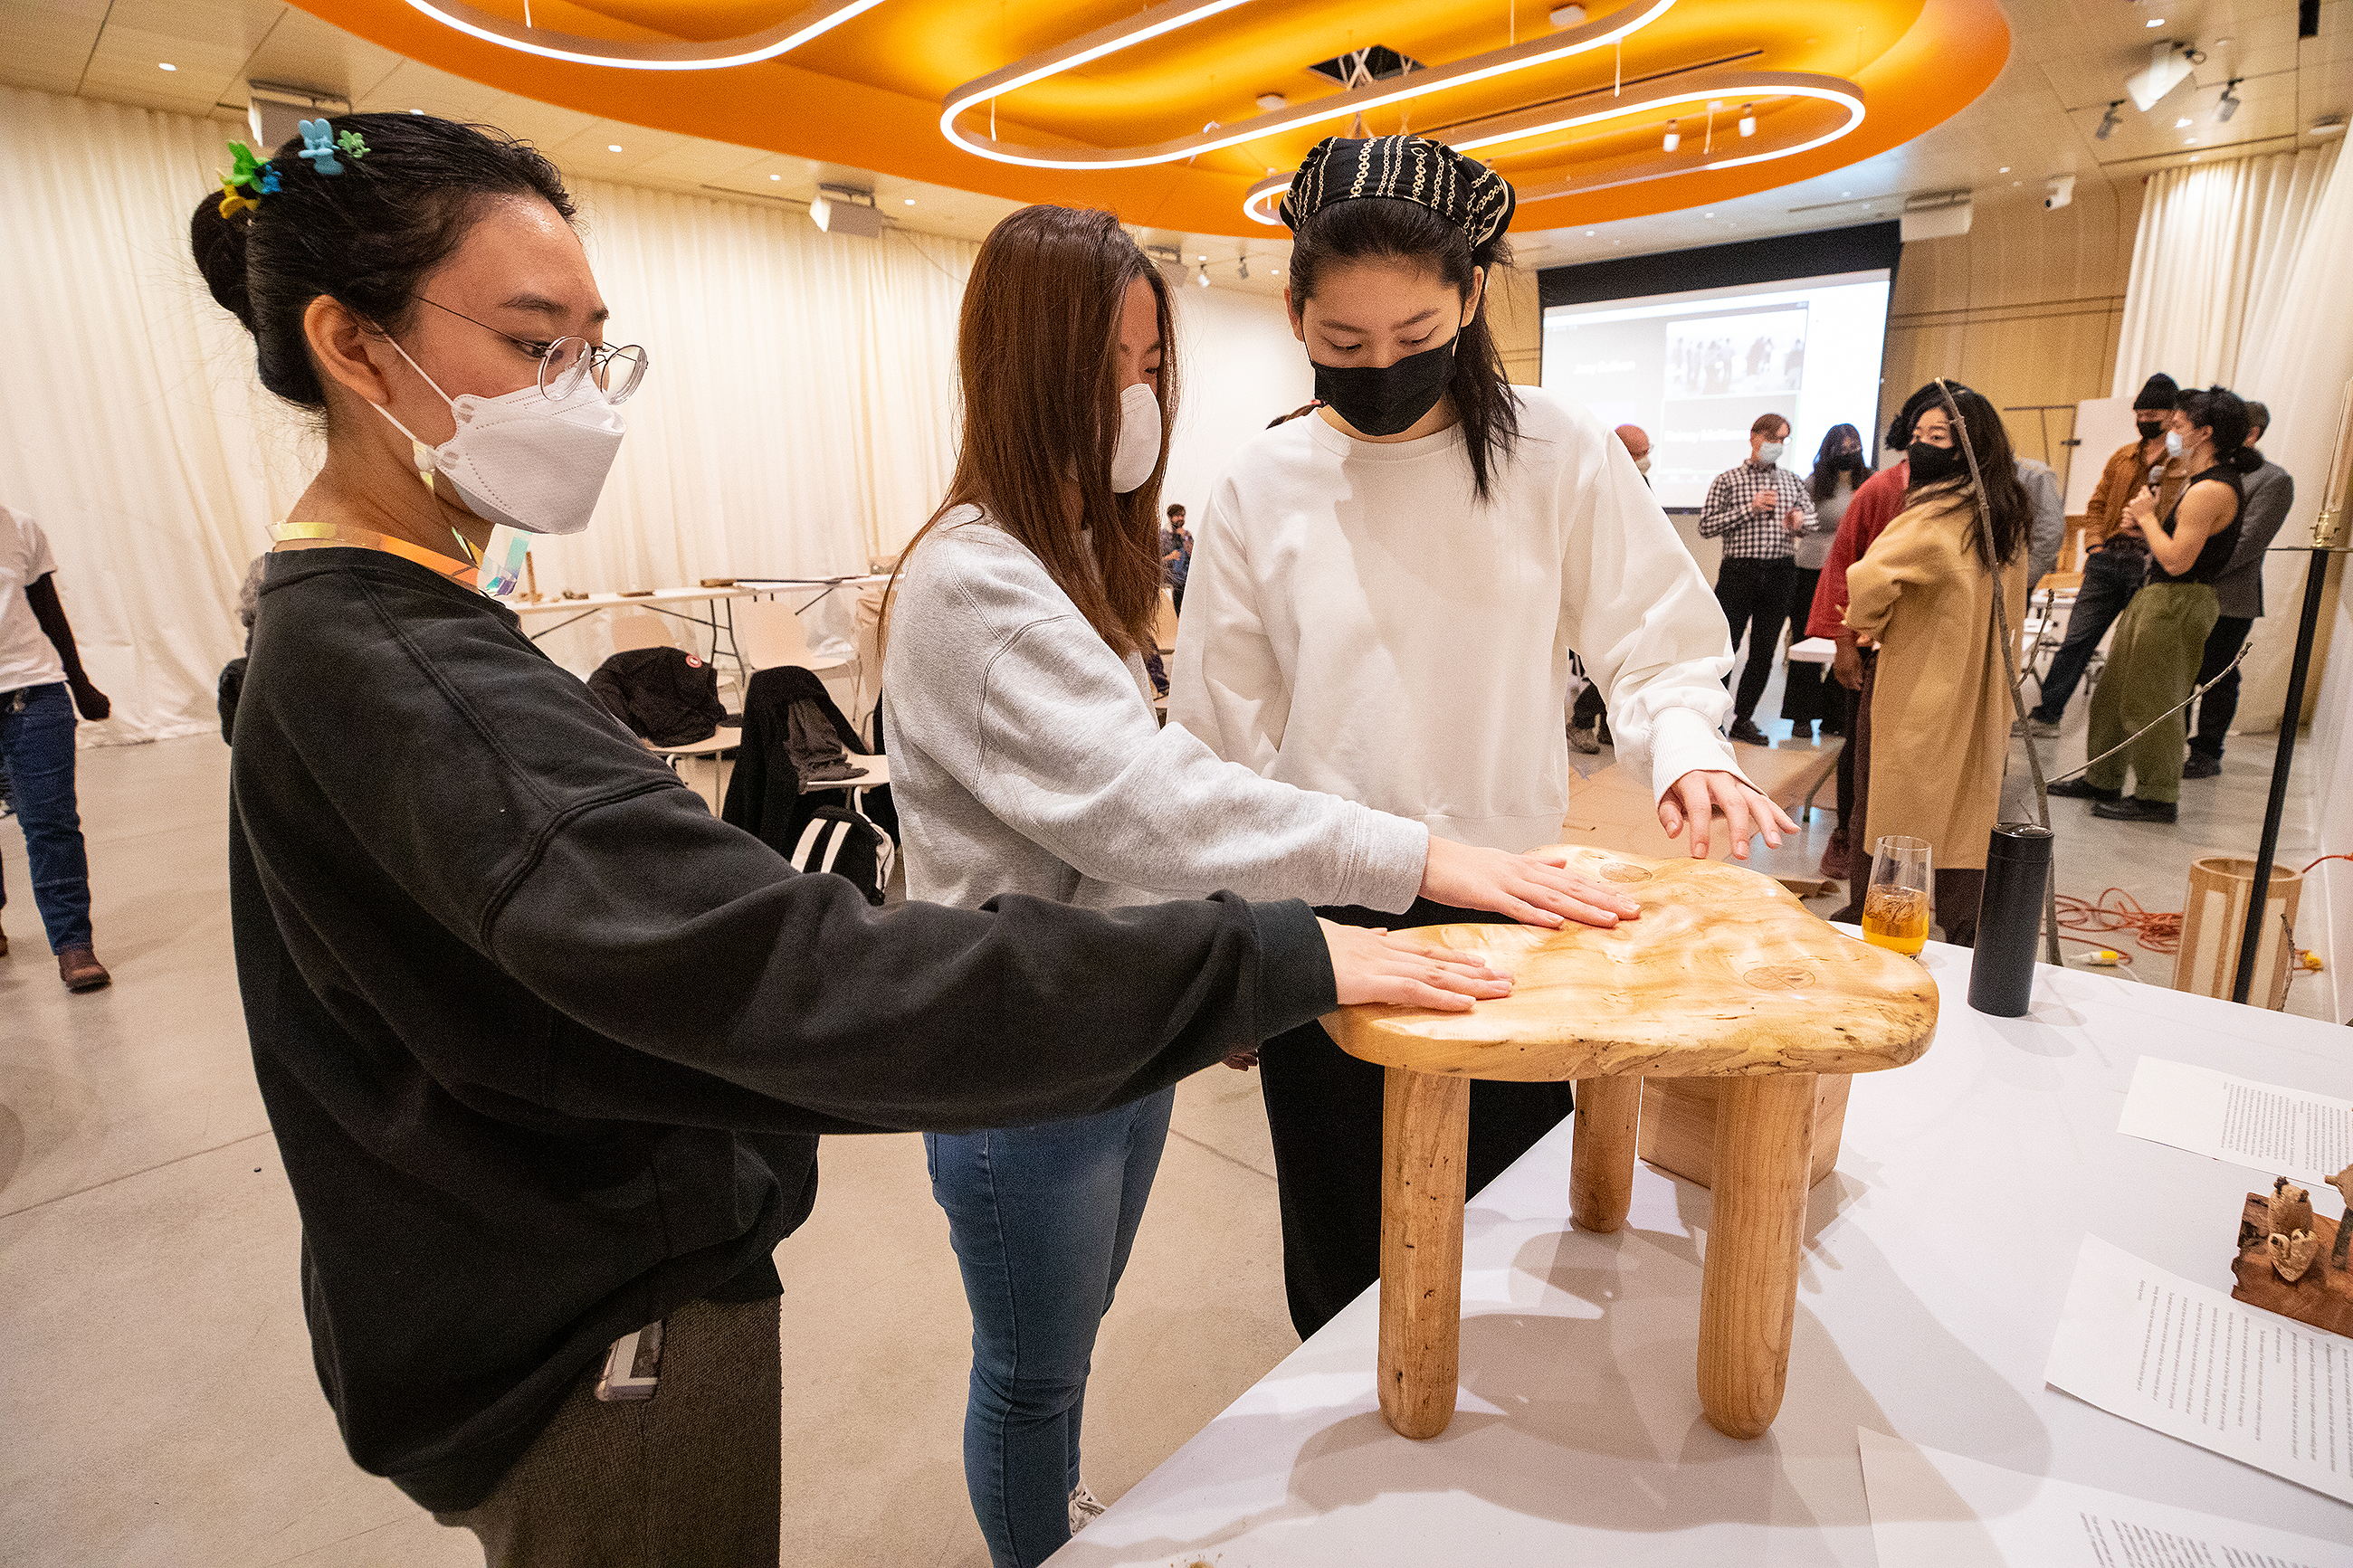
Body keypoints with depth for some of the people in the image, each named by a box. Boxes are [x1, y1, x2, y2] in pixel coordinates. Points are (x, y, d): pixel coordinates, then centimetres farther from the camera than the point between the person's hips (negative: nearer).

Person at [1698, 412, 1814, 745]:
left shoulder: (1794, 483, 15)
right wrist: (1751, 508, -13)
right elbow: (1706, 526, -6)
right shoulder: (1727, 480, 2)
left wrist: (1800, 521, -3)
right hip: (1739, 571, -4)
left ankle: (1743, 719, 17)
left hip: (1779, 574, 4)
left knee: (1764, 653, 7)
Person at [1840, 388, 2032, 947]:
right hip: (1982, 695, 8)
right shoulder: (2007, 518, 10)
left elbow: (1868, 577, -33)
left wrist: (1870, 626, -13)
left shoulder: (1938, 515, -17)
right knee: (1967, 817, 13)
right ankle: (1965, 938, 21)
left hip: (1922, 695, -8)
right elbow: (2012, 613, 20)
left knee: (1907, 827, 2)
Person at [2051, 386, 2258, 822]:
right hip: (2159, 595, 11)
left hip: (2177, 602, -11)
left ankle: (2158, 797, 10)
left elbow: (2176, 560, -23)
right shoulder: (2201, 480, 13)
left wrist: (2148, 516, -12)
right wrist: (2145, 524, 3)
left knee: (2150, 703, -2)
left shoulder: (2212, 490, -20)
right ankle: (2103, 780, 26)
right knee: (2115, 691, 16)